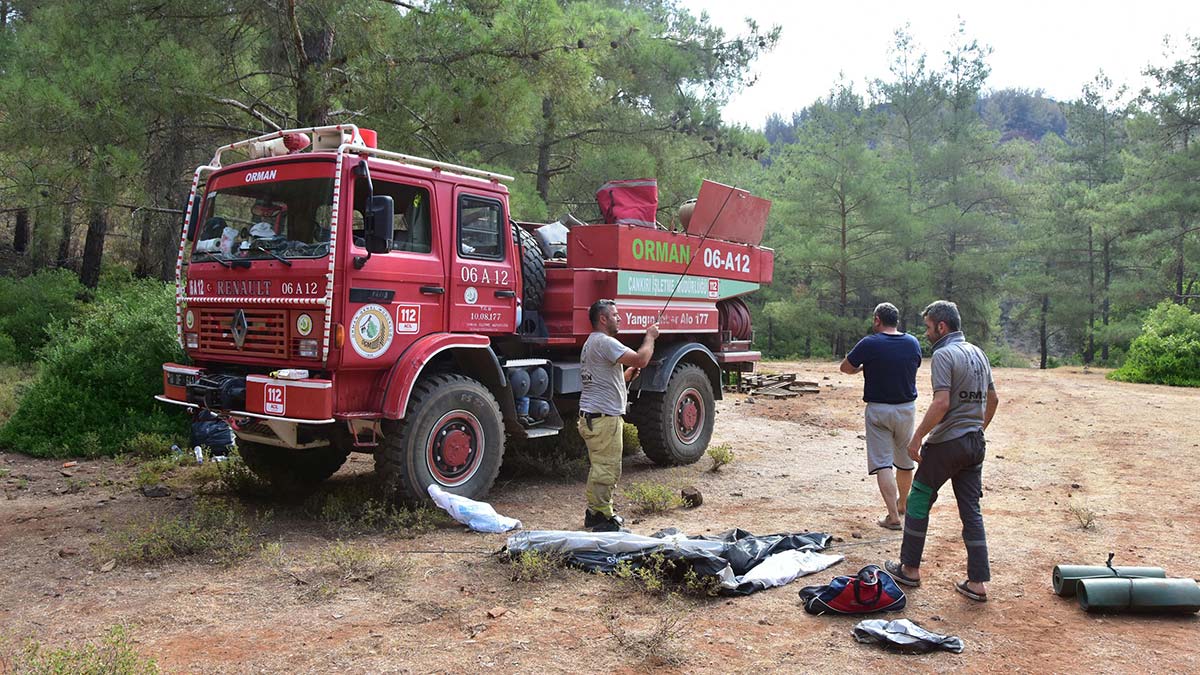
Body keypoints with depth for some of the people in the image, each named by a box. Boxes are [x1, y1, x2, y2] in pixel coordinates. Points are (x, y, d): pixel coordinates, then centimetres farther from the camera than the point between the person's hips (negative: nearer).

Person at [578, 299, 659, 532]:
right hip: (603, 418, -11)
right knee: (606, 468, -6)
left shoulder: (592, 342, 20)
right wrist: (650, 337, -7)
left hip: (592, 416, 11)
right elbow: (641, 360, -23)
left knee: (601, 467, 19)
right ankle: (601, 518, -1)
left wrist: (629, 373, 11)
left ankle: (595, 512, 27)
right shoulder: (604, 342, -15)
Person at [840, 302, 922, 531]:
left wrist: (863, 368, 14)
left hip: (878, 409, -4)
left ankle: (893, 516, -11)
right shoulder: (913, 343, -1)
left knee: (882, 463, -3)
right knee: (905, 462, 19)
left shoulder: (870, 344, -15)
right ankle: (902, 505, 38)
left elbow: (845, 367, -5)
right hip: (907, 408, 5)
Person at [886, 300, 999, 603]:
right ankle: (978, 582, 9)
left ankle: (910, 568, 15)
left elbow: (942, 403, -23)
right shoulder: (978, 354, 12)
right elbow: (993, 399, 19)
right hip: (975, 443, 8)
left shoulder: (944, 354, -14)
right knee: (971, 510, 9)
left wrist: (917, 438, -17)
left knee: (918, 500, 7)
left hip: (946, 443, -8)